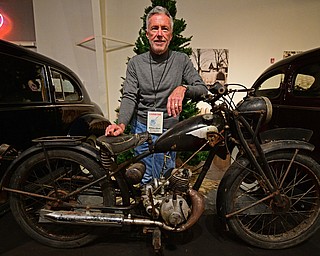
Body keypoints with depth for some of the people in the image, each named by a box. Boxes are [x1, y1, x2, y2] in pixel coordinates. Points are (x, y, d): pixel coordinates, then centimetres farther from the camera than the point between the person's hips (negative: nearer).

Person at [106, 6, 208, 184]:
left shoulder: (182, 60, 5)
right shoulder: (136, 62, 8)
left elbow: (203, 89, -2)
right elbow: (129, 97, -2)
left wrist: (182, 88, -24)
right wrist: (121, 124, -19)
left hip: (169, 131, -1)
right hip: (141, 128, 1)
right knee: (144, 179, 7)